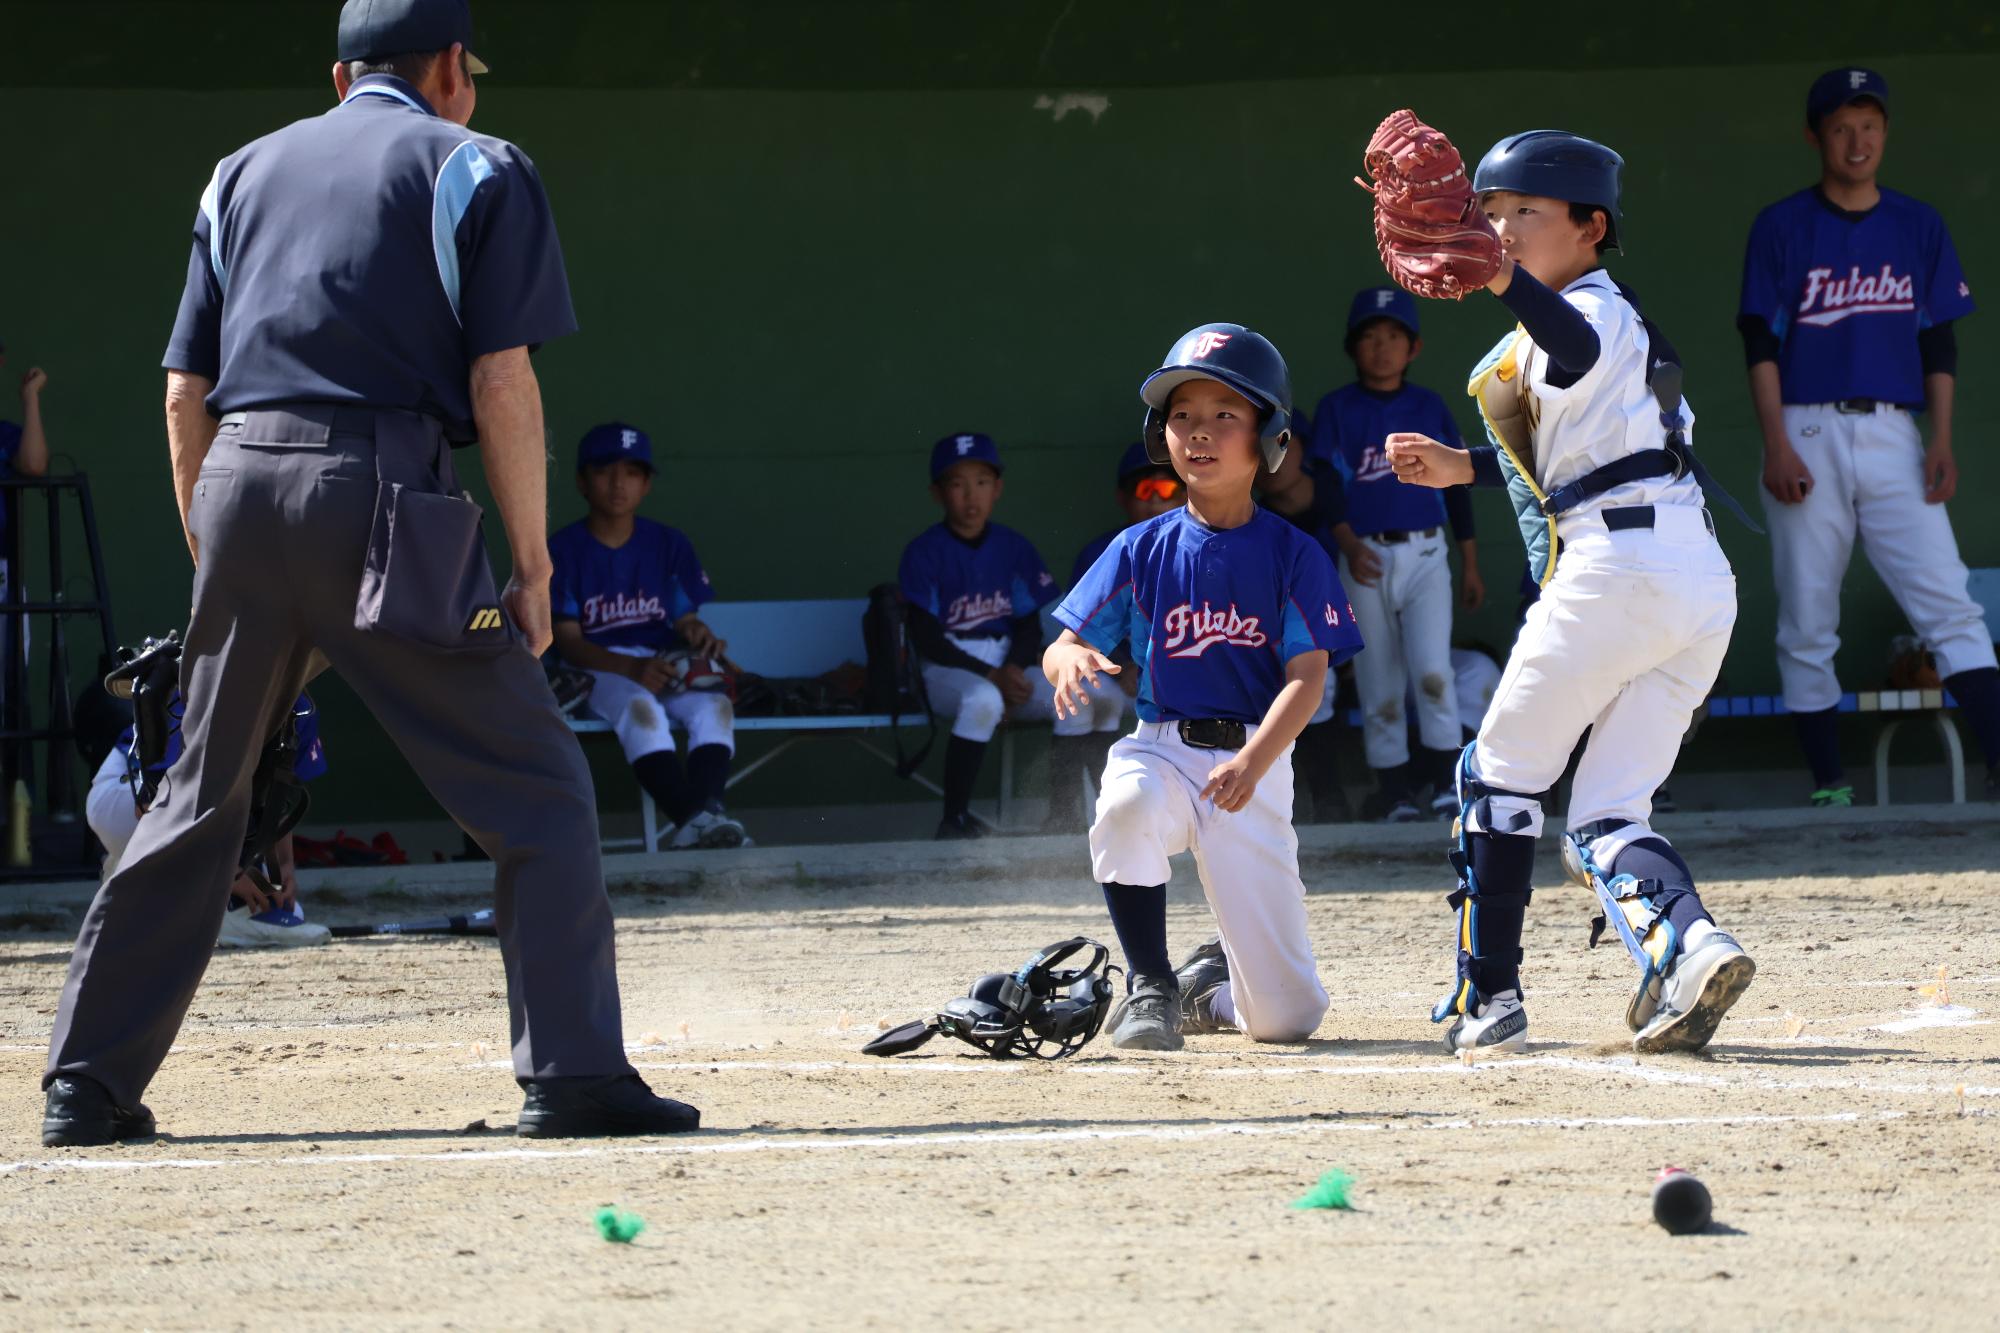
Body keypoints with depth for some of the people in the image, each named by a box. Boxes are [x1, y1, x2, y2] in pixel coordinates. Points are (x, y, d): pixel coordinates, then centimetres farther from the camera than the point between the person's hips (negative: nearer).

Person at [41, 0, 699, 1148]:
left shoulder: (246, 173, 23)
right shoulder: (476, 169, 8)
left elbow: (187, 392, 17)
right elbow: (501, 383, -2)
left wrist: (217, 562, 22)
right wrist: (534, 568, 0)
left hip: (237, 486, 5)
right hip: (385, 497, -5)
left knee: (200, 801, 16)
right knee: (536, 791, -1)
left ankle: (88, 1085, 14)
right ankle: (574, 1075, -12)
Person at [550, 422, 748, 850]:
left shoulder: (668, 545, 13)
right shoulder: (563, 551, 2)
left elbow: (686, 621, 10)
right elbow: (568, 641, -5)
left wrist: (699, 636, -17)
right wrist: (632, 668, -23)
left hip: (665, 663, 3)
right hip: (599, 670, -3)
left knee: (715, 705, -31)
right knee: (641, 708, -38)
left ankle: (701, 815, -53)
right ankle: (693, 818, -56)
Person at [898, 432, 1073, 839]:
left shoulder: (1014, 548, 9)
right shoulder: (924, 552, -5)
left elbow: (1030, 626, 11)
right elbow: (927, 640, -10)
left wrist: (1013, 670, -12)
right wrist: (993, 677, -18)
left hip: (1007, 667, 5)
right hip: (948, 670, -5)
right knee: (983, 700, -39)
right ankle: (955, 821, -31)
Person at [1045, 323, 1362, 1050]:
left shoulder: (1292, 554, -2)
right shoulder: (1141, 550, 3)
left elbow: (1307, 675, -11)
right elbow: (1064, 647, 2)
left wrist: (1253, 761, -29)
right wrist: (1070, 662, -25)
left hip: (1255, 762, -1)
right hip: (1161, 746, 1)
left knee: (1285, 1018, -5)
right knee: (1126, 802, -41)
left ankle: (1209, 982, 33)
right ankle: (1149, 987, -20)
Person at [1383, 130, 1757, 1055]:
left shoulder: (1595, 310, -5)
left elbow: (1575, 346, -32)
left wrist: (1504, 283, -50)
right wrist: (1466, 468, 32)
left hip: (1616, 560, -9)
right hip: (1703, 586, 9)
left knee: (1502, 771, 7)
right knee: (1607, 815, 7)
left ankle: (1487, 995, 8)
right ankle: (1686, 942, -21)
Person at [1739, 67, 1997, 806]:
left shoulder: (1918, 226, 12)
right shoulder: (1782, 227, 5)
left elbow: (1938, 343, 12)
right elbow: (1761, 343, 0)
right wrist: (1777, 446, -10)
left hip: (1892, 437, 1)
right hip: (1807, 434, -1)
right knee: (1806, 626, -2)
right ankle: (1829, 785, 2)